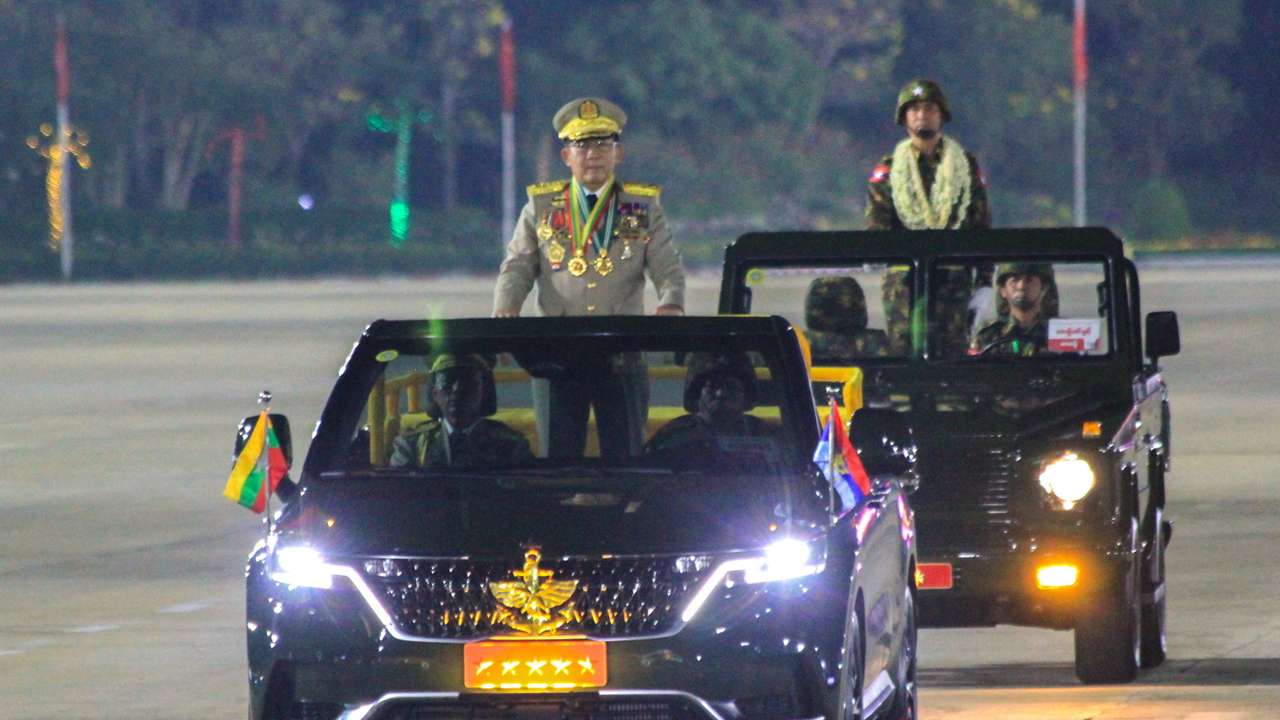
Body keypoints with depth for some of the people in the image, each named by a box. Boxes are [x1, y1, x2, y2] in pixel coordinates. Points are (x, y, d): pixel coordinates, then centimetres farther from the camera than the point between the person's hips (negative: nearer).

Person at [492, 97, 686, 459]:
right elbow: (517, 268, 6)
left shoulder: (643, 208, 10)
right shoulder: (541, 207, 11)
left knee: (625, 454, -2)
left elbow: (668, 269, 2)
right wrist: (505, 311, -14)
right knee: (558, 455, -1)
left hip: (622, 358, 0)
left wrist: (670, 306, -21)